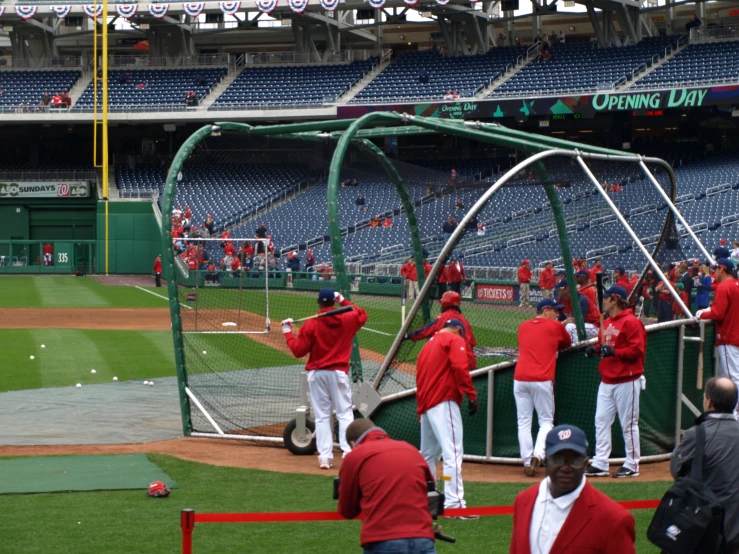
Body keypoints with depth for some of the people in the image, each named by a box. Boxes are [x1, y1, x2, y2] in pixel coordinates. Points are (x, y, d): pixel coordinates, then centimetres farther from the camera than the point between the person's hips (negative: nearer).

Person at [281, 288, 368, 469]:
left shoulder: (310, 325, -8)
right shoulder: (347, 320, -1)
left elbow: (298, 350, -7)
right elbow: (362, 315, 22)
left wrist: (287, 333, 5)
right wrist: (343, 301, 23)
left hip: (316, 374, 0)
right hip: (338, 372, 0)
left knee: (322, 416, 5)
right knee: (345, 413, 2)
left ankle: (325, 456, 0)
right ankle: (349, 452, -9)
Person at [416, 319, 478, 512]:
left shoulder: (428, 344, 25)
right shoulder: (455, 340, 2)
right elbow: (459, 367, -16)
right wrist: (471, 395, -17)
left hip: (425, 404, 9)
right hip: (444, 403, -9)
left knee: (428, 455, 19)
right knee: (453, 452, -16)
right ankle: (454, 502, -26)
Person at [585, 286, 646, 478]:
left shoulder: (631, 322, -12)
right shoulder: (607, 323, 15)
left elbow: (637, 350, -19)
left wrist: (614, 352, -26)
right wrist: (596, 349, 4)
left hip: (626, 381, -9)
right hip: (607, 381, 9)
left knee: (628, 424, -1)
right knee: (601, 421, 5)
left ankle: (632, 465, 7)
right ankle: (600, 464, 8)